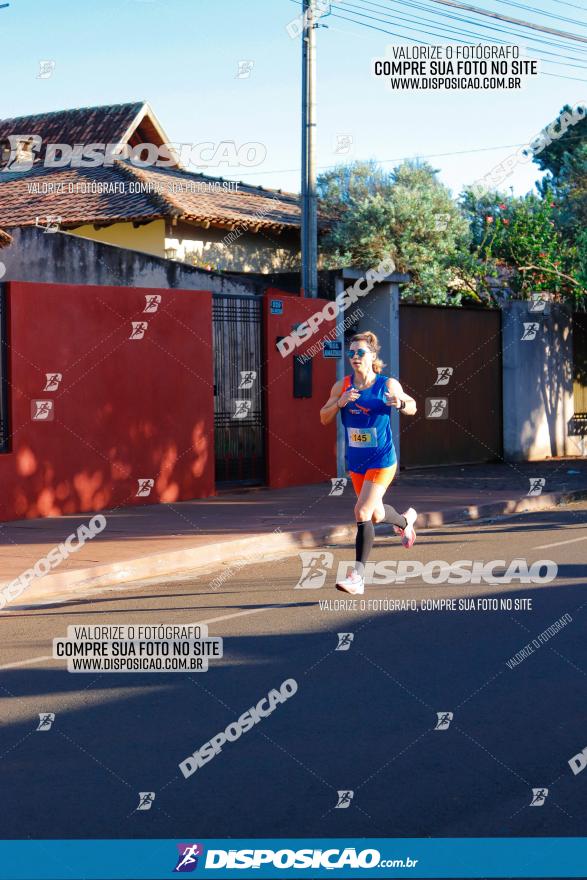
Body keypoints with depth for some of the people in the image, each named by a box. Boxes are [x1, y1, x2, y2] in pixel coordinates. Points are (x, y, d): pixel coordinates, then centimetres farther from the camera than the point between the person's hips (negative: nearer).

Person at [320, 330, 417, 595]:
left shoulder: (388, 385, -8)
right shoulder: (342, 386, -2)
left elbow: (412, 407, 6)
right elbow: (324, 418, 2)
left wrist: (401, 403, -17)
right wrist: (339, 403, -17)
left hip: (382, 460, -5)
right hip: (356, 462, 5)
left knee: (362, 512, -16)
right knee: (376, 515, 20)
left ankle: (358, 576, -10)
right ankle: (406, 519, 56)